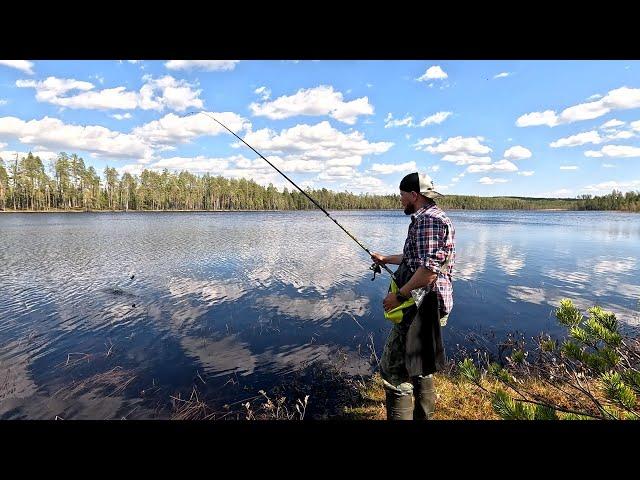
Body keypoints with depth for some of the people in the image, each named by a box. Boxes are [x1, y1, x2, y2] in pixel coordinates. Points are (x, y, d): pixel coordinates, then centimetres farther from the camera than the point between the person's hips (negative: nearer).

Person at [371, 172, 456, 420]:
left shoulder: (428, 220, -17)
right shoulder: (429, 218, 17)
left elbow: (429, 269, -27)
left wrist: (399, 295, -20)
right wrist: (387, 259, 33)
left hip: (422, 305, -11)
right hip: (423, 305, 11)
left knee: (394, 369, -6)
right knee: (418, 363, 22)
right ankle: (423, 414, 36)